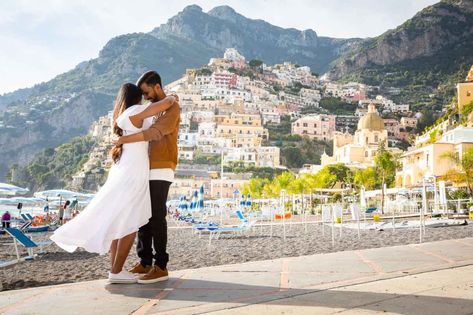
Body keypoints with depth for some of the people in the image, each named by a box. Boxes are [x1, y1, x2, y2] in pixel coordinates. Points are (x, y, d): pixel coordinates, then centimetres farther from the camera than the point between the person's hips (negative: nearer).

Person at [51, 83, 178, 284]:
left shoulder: (121, 117, 17)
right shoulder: (135, 112, -8)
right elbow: (167, 103, -12)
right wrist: (171, 97, 9)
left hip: (121, 175, 9)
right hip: (132, 176, -9)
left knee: (119, 224, 9)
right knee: (130, 225, -4)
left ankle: (115, 269, 13)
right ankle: (116, 272, 0)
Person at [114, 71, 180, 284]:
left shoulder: (171, 108, -5)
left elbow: (156, 132, -22)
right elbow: (144, 136, 18)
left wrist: (124, 139, -20)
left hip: (160, 172, -8)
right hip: (147, 171, 8)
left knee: (156, 218, -9)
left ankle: (160, 267, -5)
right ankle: (145, 262, 14)